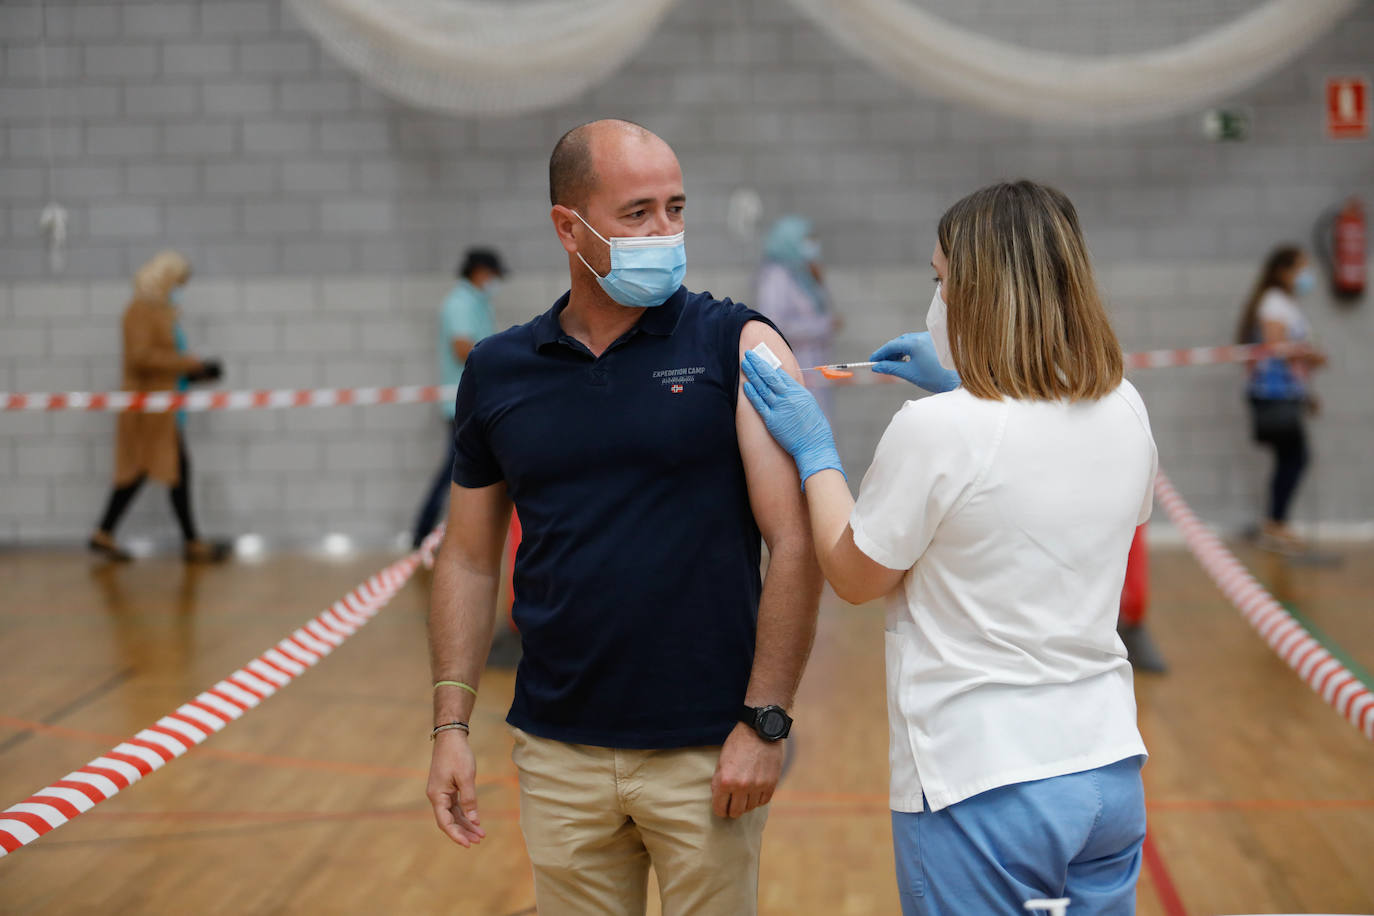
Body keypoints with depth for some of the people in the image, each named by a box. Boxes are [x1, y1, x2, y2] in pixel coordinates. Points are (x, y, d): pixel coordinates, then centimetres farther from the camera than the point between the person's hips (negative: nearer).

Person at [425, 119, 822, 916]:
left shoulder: (739, 348, -4)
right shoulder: (499, 372, 6)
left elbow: (796, 545, -8)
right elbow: (470, 559, 12)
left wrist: (764, 723, -13)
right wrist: (452, 724, 5)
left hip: (708, 754, -3)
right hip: (558, 755, 3)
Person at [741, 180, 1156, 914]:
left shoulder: (933, 429, -18)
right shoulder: (1123, 411, 0)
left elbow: (854, 577, -4)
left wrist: (814, 453, 7)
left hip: (978, 786, -6)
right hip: (1107, 768, 6)